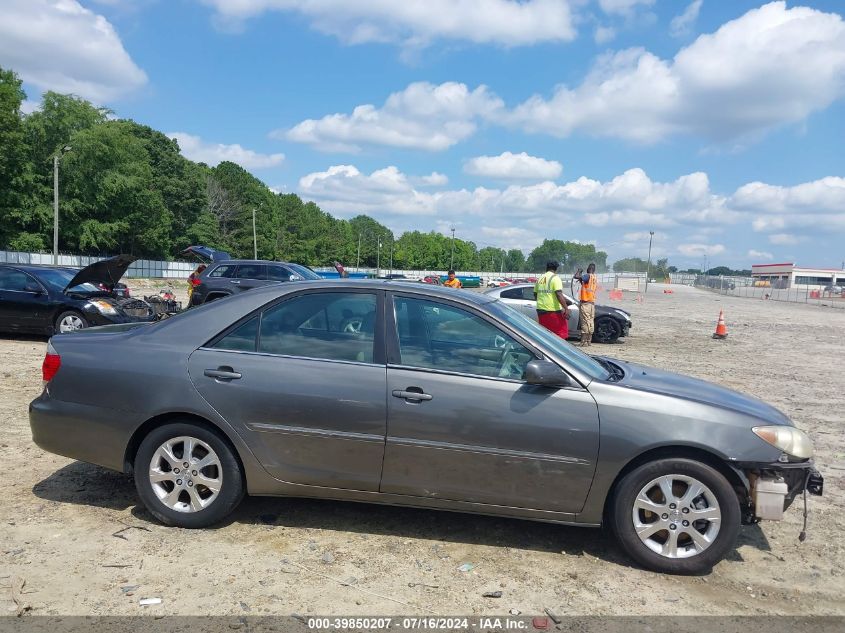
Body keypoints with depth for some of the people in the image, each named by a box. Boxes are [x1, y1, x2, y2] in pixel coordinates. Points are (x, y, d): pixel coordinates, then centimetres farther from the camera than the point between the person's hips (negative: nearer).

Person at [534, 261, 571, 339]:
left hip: (541, 310, 7)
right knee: (561, 332, -1)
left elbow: (535, 295, 17)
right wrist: (566, 309, -19)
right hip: (553, 310, -7)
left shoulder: (540, 279, 11)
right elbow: (559, 295, -19)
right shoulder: (555, 278, -8)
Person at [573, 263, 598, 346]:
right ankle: (589, 341, 15)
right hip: (592, 303, 8)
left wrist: (579, 271, -6)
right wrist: (581, 281, 20)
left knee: (585, 322, -8)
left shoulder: (588, 276, -13)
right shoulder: (595, 278, 13)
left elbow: (575, 277, -24)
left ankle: (584, 342, -7)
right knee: (590, 322, 10)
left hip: (585, 303, -8)